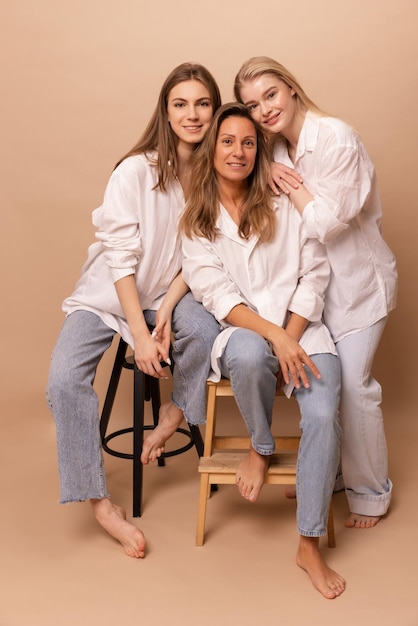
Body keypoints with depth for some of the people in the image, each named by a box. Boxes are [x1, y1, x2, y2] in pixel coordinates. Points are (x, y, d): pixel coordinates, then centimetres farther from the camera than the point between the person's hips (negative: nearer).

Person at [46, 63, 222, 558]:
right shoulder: (135, 170, -16)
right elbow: (121, 257, -17)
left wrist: (167, 308, -17)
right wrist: (139, 333, -20)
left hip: (170, 290, 2)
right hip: (109, 292, -2)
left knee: (206, 333, -32)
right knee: (64, 378, -22)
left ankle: (175, 413, 1)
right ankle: (100, 502, -8)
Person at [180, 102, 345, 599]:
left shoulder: (284, 204, 6)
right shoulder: (196, 219, 6)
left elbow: (315, 274, 2)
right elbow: (216, 294, -5)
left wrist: (291, 337, -12)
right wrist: (273, 336, -20)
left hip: (301, 330, 1)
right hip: (241, 331, -1)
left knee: (323, 416, -24)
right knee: (248, 354, -38)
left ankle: (309, 544, -6)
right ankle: (260, 449, -6)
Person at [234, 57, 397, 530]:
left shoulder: (336, 139, -20)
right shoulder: (275, 147, 3)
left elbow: (323, 223, -23)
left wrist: (290, 182, -13)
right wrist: (275, 176, -14)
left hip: (355, 278, -6)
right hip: (312, 278, 7)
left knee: (351, 384, -5)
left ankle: (371, 493, 16)